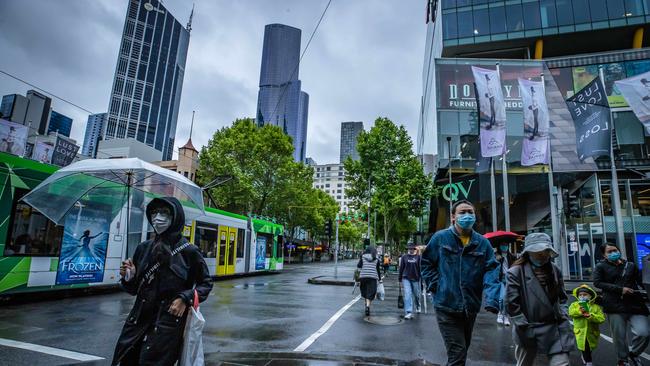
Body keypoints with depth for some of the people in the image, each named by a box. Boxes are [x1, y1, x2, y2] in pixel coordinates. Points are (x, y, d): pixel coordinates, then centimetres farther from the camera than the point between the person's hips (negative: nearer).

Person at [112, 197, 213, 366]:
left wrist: (185, 299, -13)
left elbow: (206, 284, 1)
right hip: (138, 321, 4)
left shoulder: (189, 251, -8)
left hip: (168, 324, -4)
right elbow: (133, 289, 12)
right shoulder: (143, 248, 5)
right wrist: (128, 277, -8)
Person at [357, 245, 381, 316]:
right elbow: (378, 270, 11)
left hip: (363, 276, 1)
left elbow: (358, 265, -1)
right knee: (370, 294, -2)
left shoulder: (363, 257, 8)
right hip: (373, 277, -1)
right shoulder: (376, 259, 9)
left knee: (365, 292, 19)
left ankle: (367, 305, 27)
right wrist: (379, 279, 19)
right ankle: (368, 306, -20)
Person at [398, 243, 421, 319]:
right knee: (407, 295, -10)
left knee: (416, 294, 15)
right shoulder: (404, 257, 2)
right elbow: (401, 268, 6)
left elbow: (420, 268, 1)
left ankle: (418, 307, 45)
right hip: (406, 279, 0)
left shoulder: (418, 257, 0)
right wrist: (400, 279, 6)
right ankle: (408, 312, -9)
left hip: (415, 279, 1)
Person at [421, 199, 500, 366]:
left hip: (471, 307, 4)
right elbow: (426, 263, 3)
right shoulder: (440, 238, -6)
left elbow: (491, 270, -6)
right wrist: (435, 285, -8)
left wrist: (492, 299, -20)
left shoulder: (483, 243, 1)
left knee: (463, 349, 23)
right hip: (446, 306, -4)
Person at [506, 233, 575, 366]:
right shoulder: (516, 272, -12)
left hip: (556, 329, 4)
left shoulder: (554, 270, 7)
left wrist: (563, 316, 6)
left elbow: (562, 298, 19)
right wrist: (525, 327, -13)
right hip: (528, 331, -4)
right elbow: (511, 305, -12)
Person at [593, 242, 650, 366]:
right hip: (615, 306, -2)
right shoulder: (601, 266, 3)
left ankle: (633, 354, 16)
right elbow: (597, 282, -7)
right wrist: (620, 289, -13)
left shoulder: (630, 265, 12)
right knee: (619, 336, 5)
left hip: (635, 304, 2)